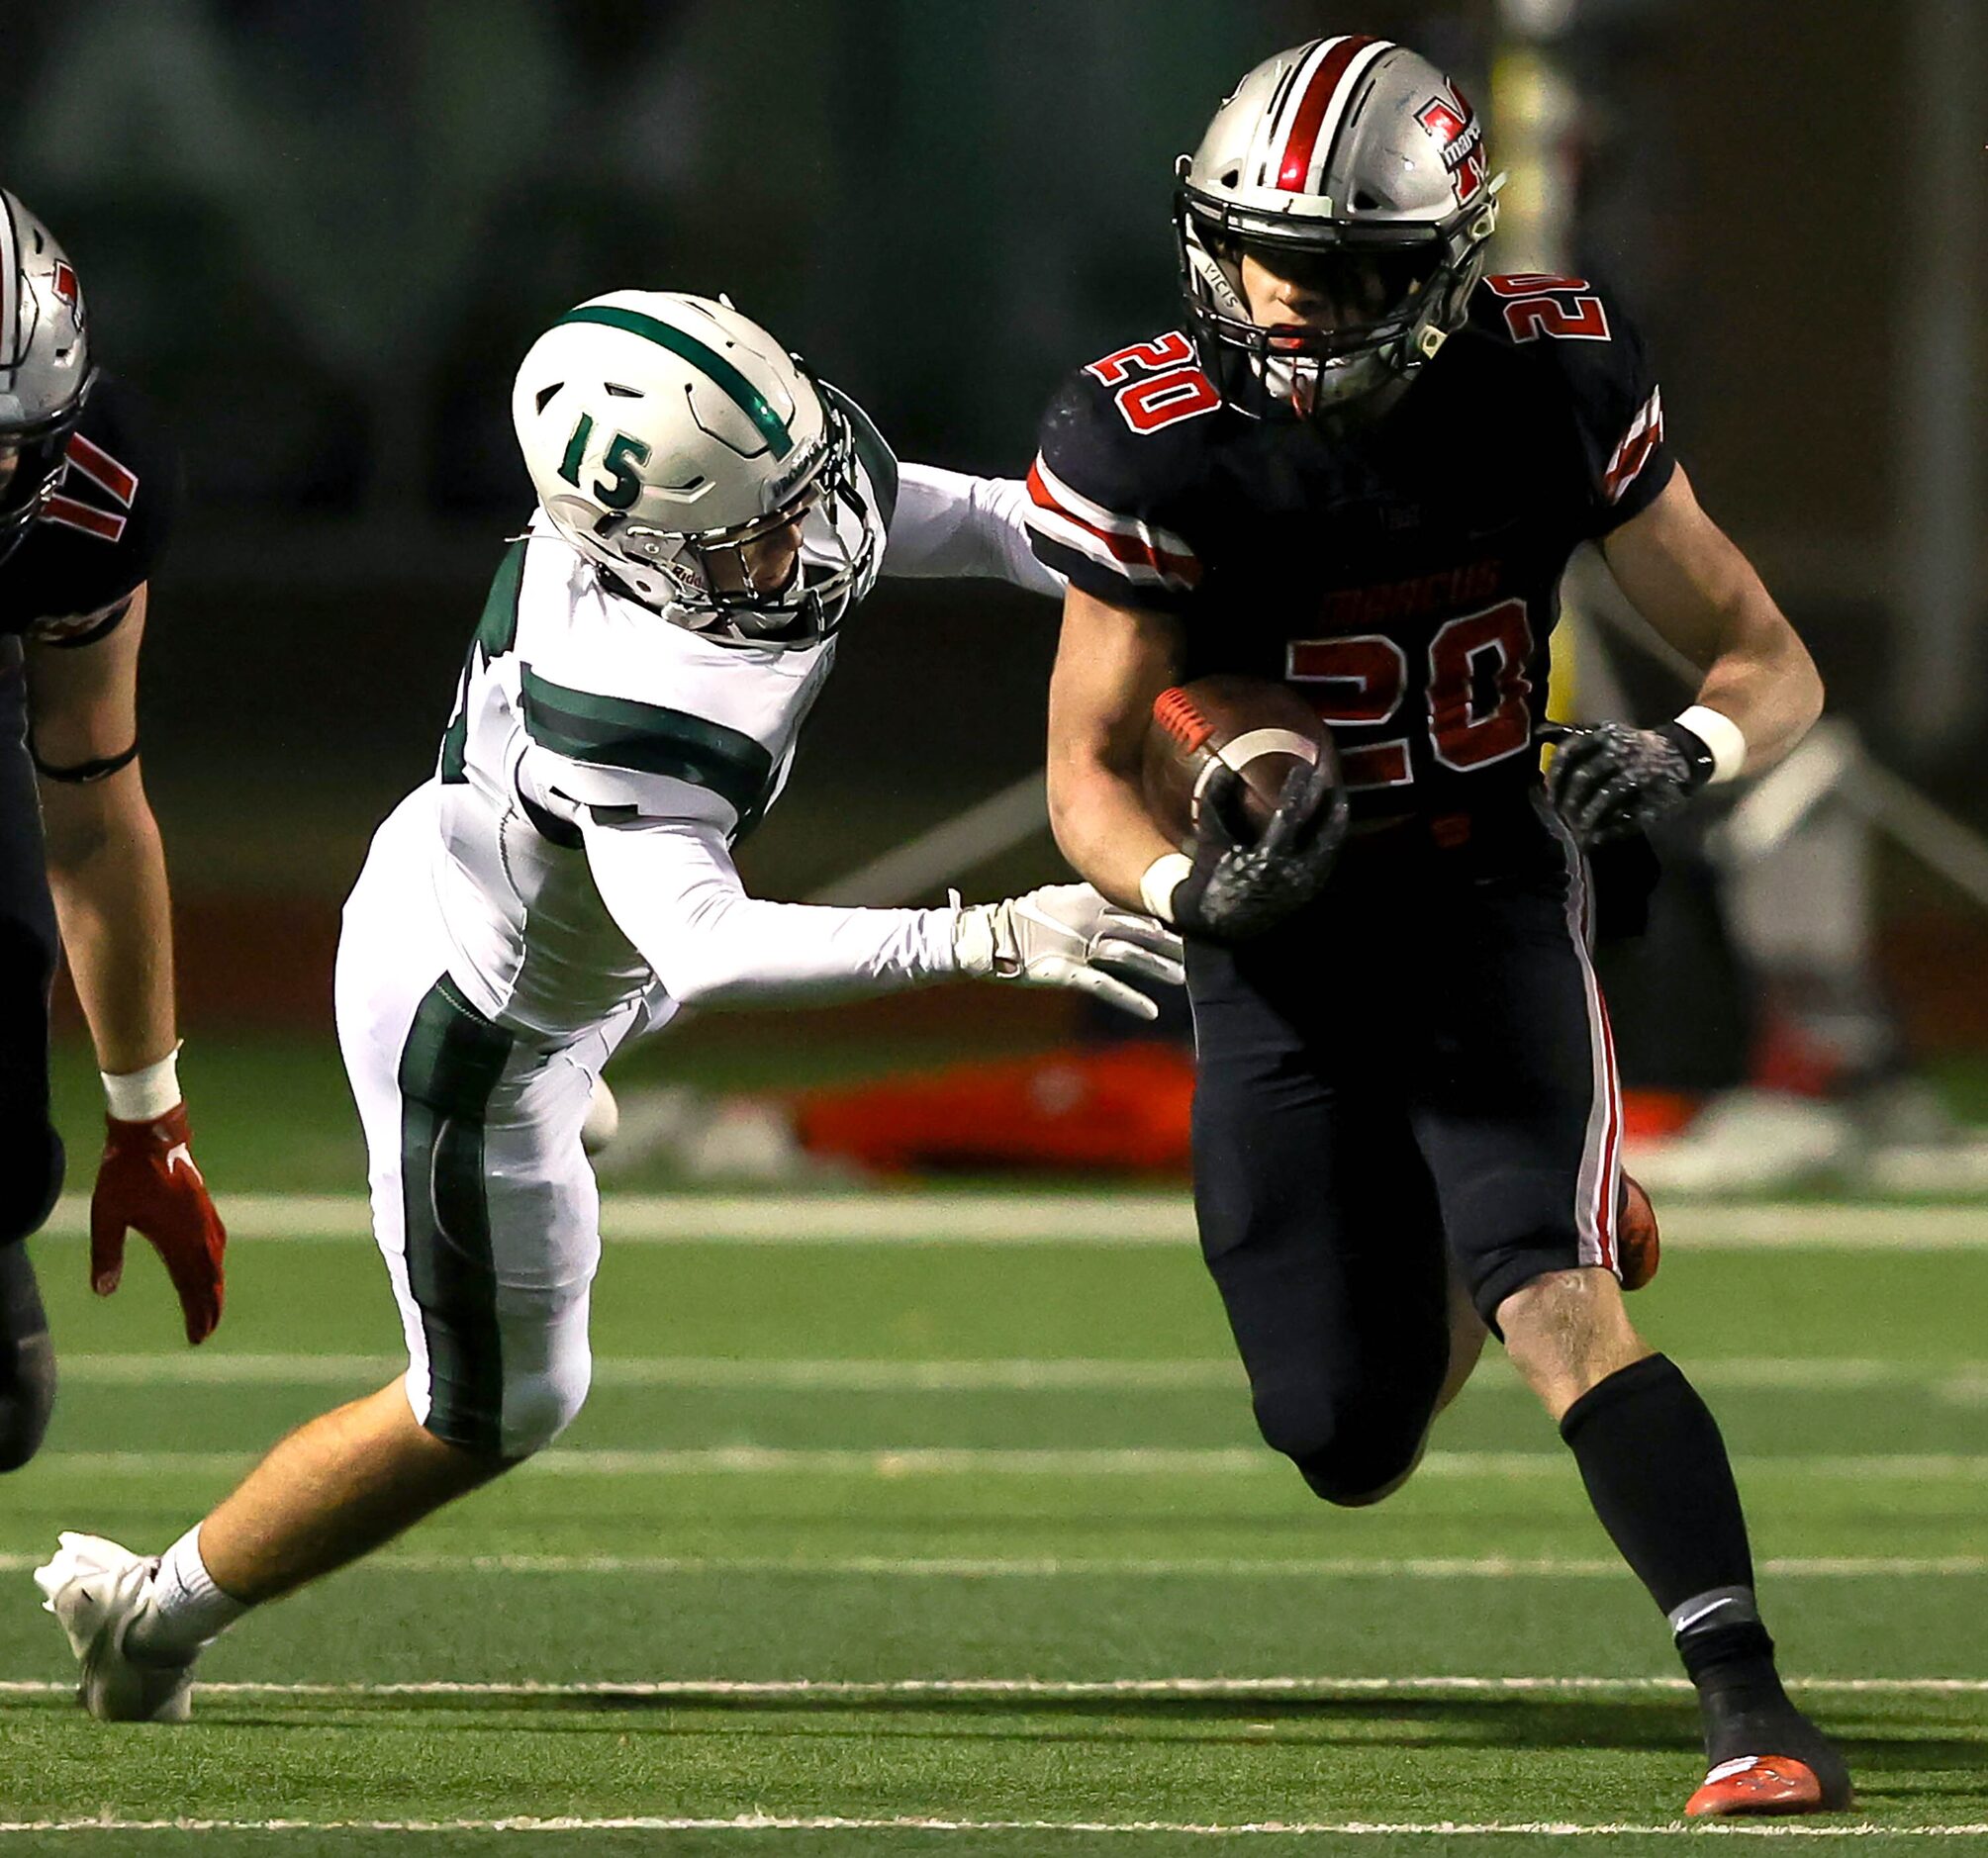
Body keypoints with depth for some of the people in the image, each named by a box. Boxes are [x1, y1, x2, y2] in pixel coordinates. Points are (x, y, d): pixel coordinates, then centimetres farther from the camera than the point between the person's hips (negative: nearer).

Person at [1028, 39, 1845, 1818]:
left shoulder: (1552, 389, -14)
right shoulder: (1159, 448, -16)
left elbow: (1772, 665, -4)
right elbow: (1089, 773, -8)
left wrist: (1686, 752, -28)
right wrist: (1201, 891, -30)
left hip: (1496, 917, -1)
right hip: (1281, 956, 1)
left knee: (1558, 1310, -25)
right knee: (1355, 1450, 2)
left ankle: (1756, 1712, -28)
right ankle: (1453, 1263, 37)